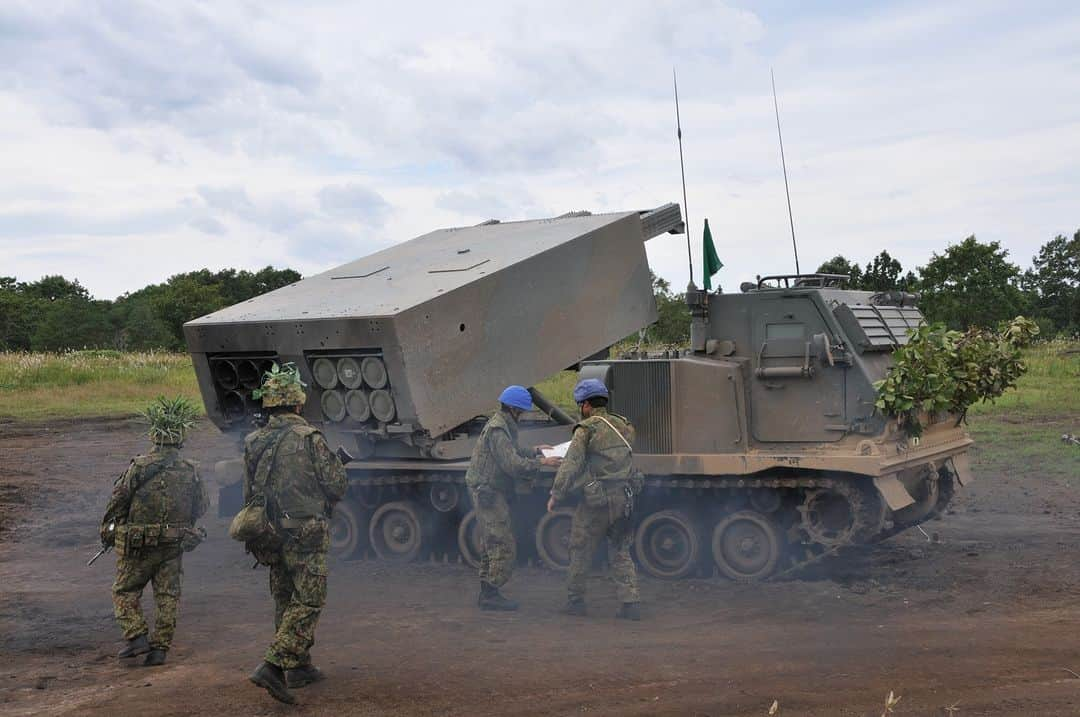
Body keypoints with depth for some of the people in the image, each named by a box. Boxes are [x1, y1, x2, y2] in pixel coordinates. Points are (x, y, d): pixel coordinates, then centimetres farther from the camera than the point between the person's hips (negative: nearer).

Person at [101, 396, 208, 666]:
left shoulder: (139, 468, -15)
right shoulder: (190, 472, -4)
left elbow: (117, 502, -7)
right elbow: (201, 508, 7)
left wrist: (107, 533, 8)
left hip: (137, 545, -3)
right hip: (174, 546, 3)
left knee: (125, 590, 12)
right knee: (167, 595, 10)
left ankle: (136, 636, 1)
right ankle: (160, 647, 10)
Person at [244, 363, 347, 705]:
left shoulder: (253, 443, 6)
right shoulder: (309, 437, -13)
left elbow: (249, 494, 13)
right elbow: (337, 485, -10)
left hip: (269, 535, 7)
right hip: (305, 534, -7)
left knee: (285, 602, 18)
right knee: (309, 602, -2)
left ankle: (298, 667, 25)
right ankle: (272, 666, -14)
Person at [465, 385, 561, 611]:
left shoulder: (502, 425, 13)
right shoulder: (497, 429, -20)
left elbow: (512, 453, 25)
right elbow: (513, 464, -26)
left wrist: (534, 451, 19)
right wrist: (541, 463, -18)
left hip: (491, 493, 11)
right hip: (488, 492, -11)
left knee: (491, 545, 15)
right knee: (503, 546, -9)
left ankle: (487, 593, 21)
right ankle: (490, 594, -5)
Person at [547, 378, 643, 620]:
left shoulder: (586, 429, -10)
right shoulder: (624, 426, 10)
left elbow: (570, 466, -13)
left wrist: (556, 495, -7)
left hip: (595, 500, -5)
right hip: (624, 498, 6)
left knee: (581, 550, 9)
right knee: (621, 552, 11)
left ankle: (575, 600, 17)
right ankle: (630, 603, 3)